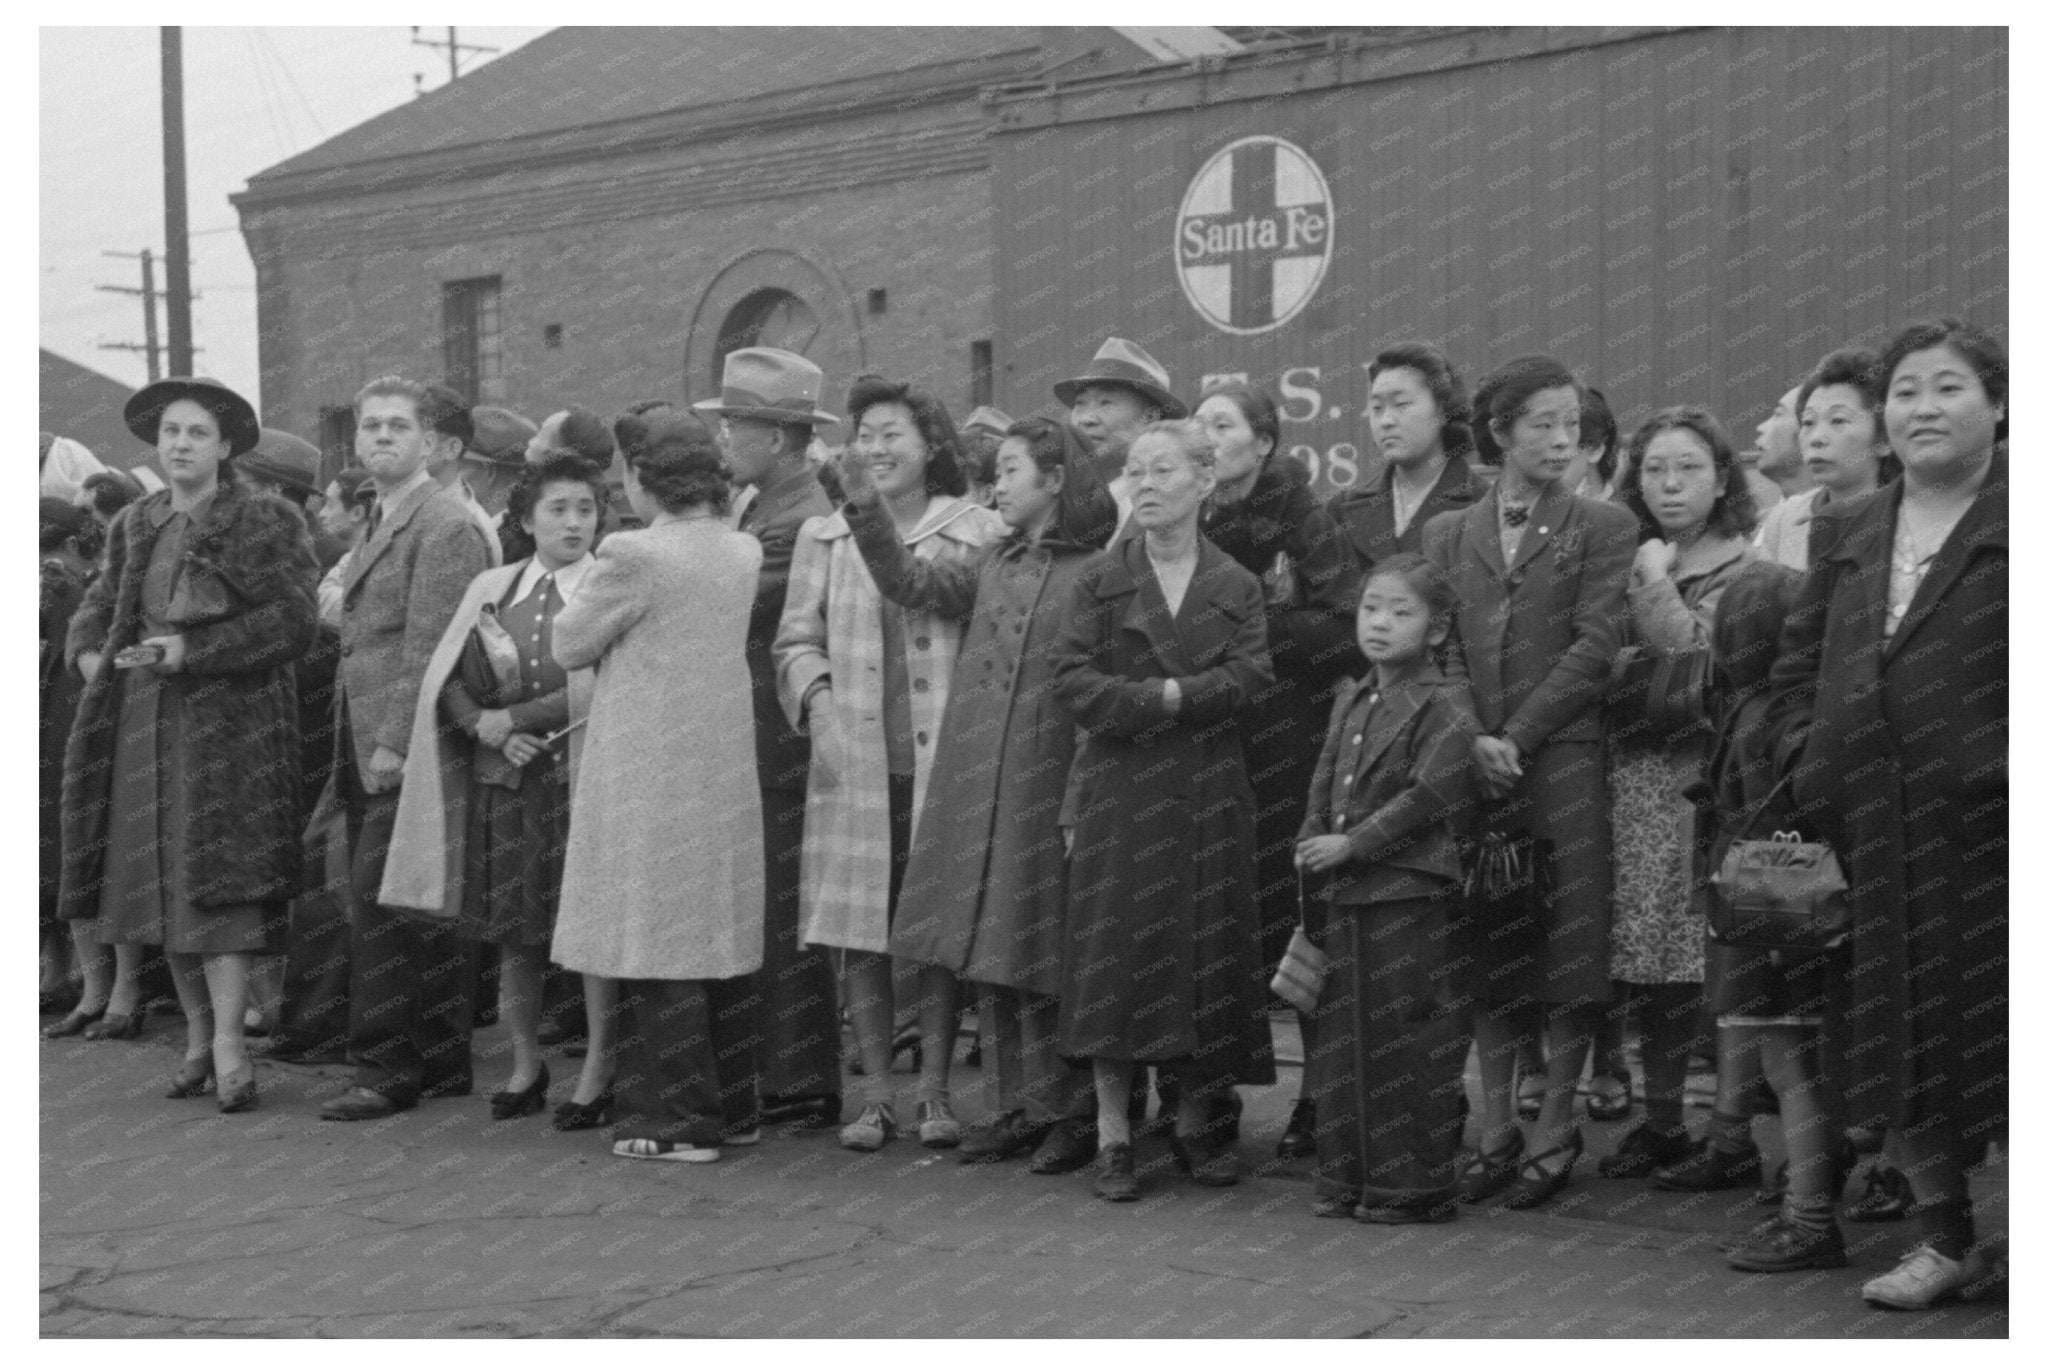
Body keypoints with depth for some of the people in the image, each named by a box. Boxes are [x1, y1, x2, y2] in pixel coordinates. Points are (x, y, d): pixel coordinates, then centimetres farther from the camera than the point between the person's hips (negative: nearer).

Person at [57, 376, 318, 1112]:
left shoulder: (267, 524, -4)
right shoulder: (136, 525, 14)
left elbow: (295, 622, -12)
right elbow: (97, 604, 24)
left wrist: (192, 651, -17)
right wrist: (89, 650, 1)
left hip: (229, 725, -6)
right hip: (145, 725, 6)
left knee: (216, 877, -12)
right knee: (161, 880, 7)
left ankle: (228, 1040, -10)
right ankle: (198, 1033, 16)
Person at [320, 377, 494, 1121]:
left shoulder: (445, 525, -10)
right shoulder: (381, 525, 20)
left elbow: (430, 645, -17)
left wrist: (395, 743, -20)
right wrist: (359, 750, 14)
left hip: (410, 751, -9)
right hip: (372, 752, 9)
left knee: (380, 903, -9)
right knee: (422, 912, 11)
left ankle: (386, 1068, -5)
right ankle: (440, 1061, 16)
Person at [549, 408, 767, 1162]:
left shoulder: (635, 555, -16)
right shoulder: (742, 551, 5)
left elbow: (569, 645, -6)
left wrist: (587, 601, 11)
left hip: (651, 776, -7)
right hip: (724, 771, 7)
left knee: (660, 948, 0)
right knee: (722, 940, 14)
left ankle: (680, 1120, 3)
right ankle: (734, 1108, 22)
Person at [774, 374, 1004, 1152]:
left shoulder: (979, 535, 3)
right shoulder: (823, 537, 11)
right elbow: (796, 638, 11)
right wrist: (818, 700, -6)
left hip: (944, 761, -2)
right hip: (854, 765, 2)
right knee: (861, 931, 3)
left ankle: (935, 1090, 14)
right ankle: (875, 1094, 13)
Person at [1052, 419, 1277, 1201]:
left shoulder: (1236, 588, 7)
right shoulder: (1100, 583, 5)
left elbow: (1249, 677, -7)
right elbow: (1073, 678, -7)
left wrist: (1162, 695, -16)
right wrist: (1171, 700, -14)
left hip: (1210, 795, 1)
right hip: (1118, 791, -1)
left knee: (1205, 952, 3)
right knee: (1116, 953, -4)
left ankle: (1196, 1123, 17)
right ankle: (1112, 1134, 3)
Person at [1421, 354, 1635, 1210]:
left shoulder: (1603, 531, 4)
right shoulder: (1447, 535, 13)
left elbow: (1593, 649, -5)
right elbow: (1437, 646, 6)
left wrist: (1516, 738, -11)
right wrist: (1471, 740, -9)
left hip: (1563, 764, -3)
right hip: (1470, 768, 3)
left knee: (1566, 957, -1)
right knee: (1485, 957, 7)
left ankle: (1554, 1134, 8)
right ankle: (1495, 1133, 15)